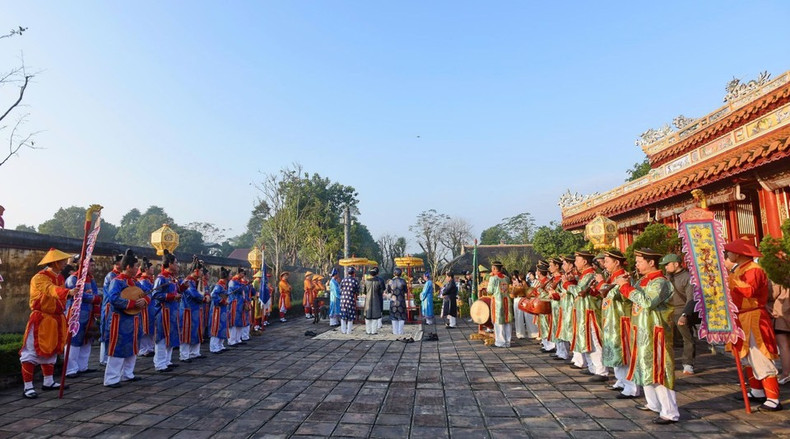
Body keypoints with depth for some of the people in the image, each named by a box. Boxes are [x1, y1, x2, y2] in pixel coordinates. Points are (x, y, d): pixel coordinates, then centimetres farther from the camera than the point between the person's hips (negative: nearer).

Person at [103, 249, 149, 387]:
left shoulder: (133, 281, 13)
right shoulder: (117, 281, -14)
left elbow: (145, 295, 13)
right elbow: (113, 299, -28)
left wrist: (144, 300, -10)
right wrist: (133, 303, -23)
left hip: (132, 320, 9)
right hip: (120, 321, -9)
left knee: (132, 348, 16)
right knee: (118, 349, -5)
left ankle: (127, 374, 29)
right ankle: (111, 379, 3)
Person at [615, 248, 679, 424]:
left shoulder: (660, 282, -16)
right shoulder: (643, 280, 11)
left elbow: (647, 302, -29)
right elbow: (634, 299, 12)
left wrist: (626, 287, -24)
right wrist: (625, 284, -3)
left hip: (654, 332, -9)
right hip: (641, 331, 9)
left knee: (658, 369, -7)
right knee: (644, 367, 17)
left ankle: (670, 413, 0)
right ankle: (653, 403, 32)